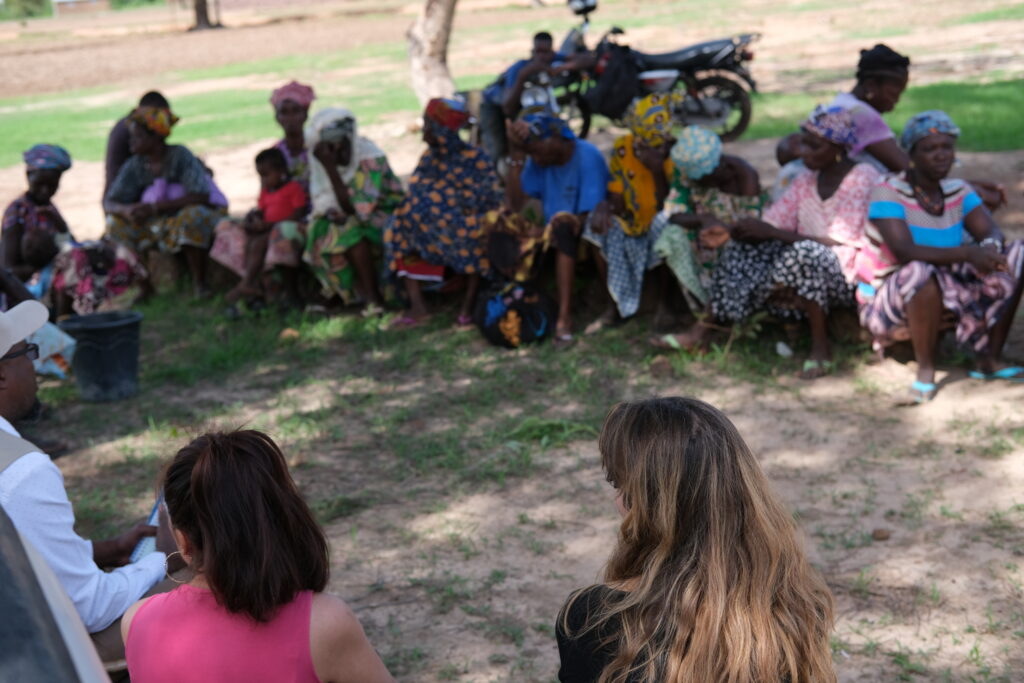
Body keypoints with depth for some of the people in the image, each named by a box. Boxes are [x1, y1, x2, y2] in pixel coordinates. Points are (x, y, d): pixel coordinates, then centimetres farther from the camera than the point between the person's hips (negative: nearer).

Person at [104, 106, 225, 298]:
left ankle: (199, 284, -26)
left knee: (193, 215, -39)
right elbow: (109, 203, -2)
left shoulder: (180, 156, -18)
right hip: (161, 224, 5)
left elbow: (201, 196, -30)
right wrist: (126, 210, -28)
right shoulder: (135, 165, -3)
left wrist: (154, 207, -32)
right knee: (117, 224, -13)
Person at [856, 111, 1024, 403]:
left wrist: (989, 248, -31)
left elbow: (992, 233, -6)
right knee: (920, 272, -39)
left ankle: (990, 360, -7)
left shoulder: (958, 192, 3)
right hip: (886, 302, -6)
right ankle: (925, 369, -21)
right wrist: (966, 253, -39)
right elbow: (904, 252, -30)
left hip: (945, 298, 6)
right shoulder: (888, 192, -17)